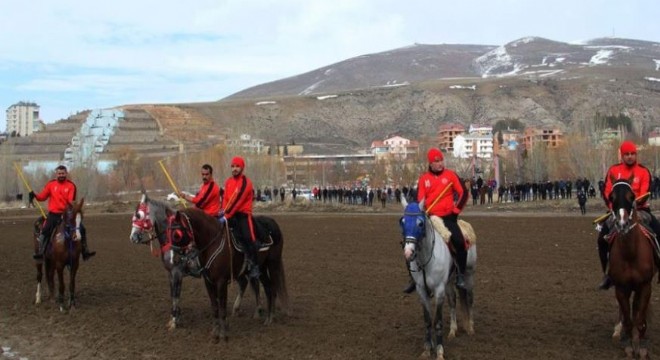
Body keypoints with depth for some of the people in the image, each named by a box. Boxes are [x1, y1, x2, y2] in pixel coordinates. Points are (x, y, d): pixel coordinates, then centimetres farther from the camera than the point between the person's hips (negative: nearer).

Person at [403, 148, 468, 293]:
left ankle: (460, 275, -7)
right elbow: (419, 199, 7)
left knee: (459, 242, -24)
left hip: (448, 217, -2)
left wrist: (456, 209, -5)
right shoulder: (424, 178, 6)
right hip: (430, 217, 3)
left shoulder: (450, 175, 1)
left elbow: (463, 193, 2)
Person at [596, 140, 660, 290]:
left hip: (639, 209, 0)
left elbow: (645, 193, -11)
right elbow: (607, 192, -1)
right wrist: (613, 205, -18)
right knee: (602, 238, -14)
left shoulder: (644, 171, -2)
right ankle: (608, 273, 0)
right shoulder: (613, 170, 2)